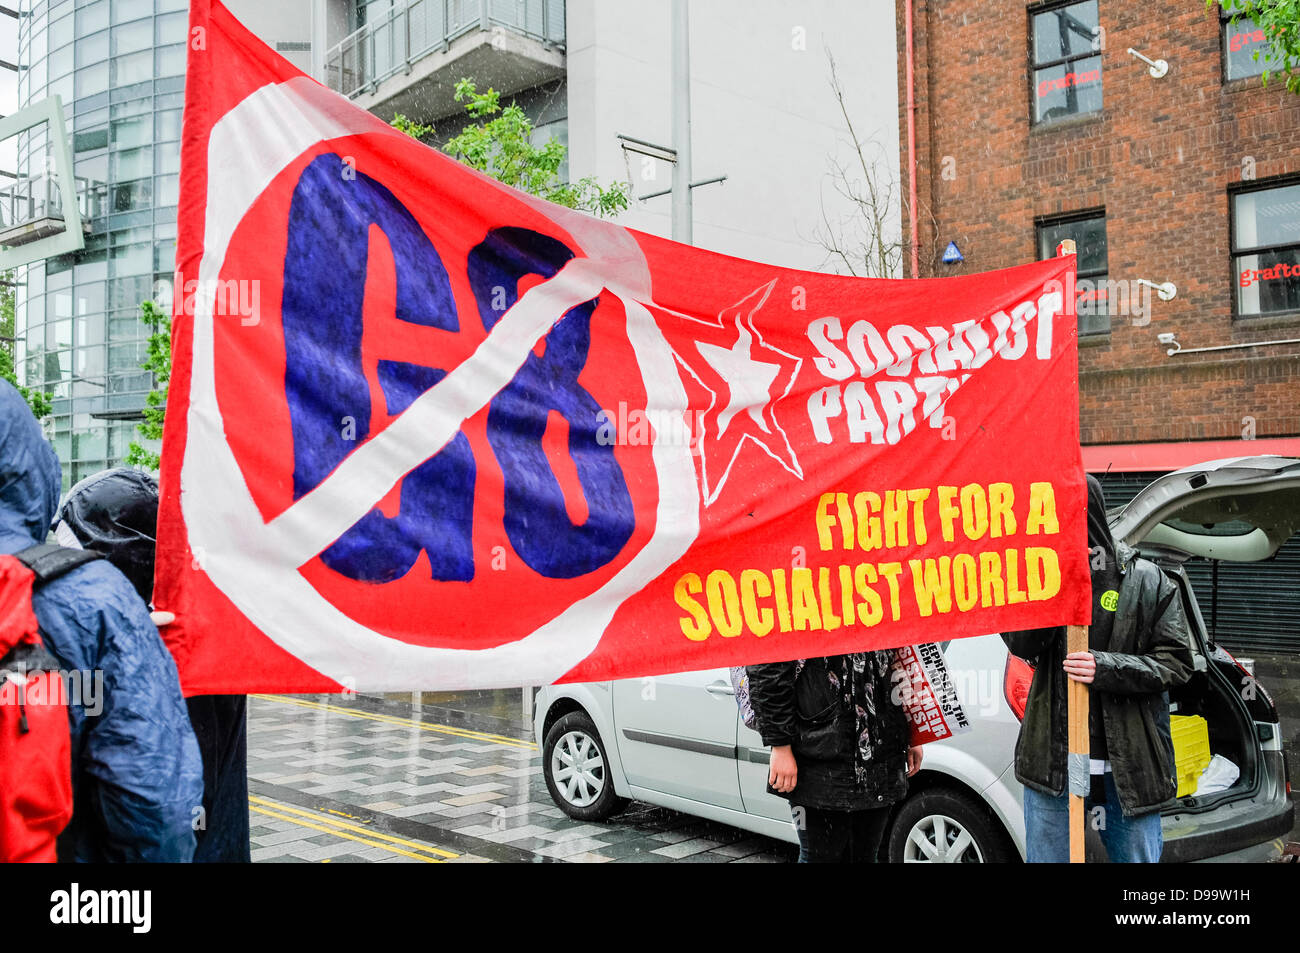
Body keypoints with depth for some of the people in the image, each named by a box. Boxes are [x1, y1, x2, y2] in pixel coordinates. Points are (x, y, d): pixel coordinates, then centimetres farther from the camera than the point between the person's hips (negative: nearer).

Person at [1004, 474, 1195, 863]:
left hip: (1128, 768, -1)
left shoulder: (1145, 580, -3)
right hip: (1052, 763, 2)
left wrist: (1107, 668, -20)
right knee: (1047, 856, 13)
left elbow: (1176, 662, -4)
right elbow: (1022, 645, -10)